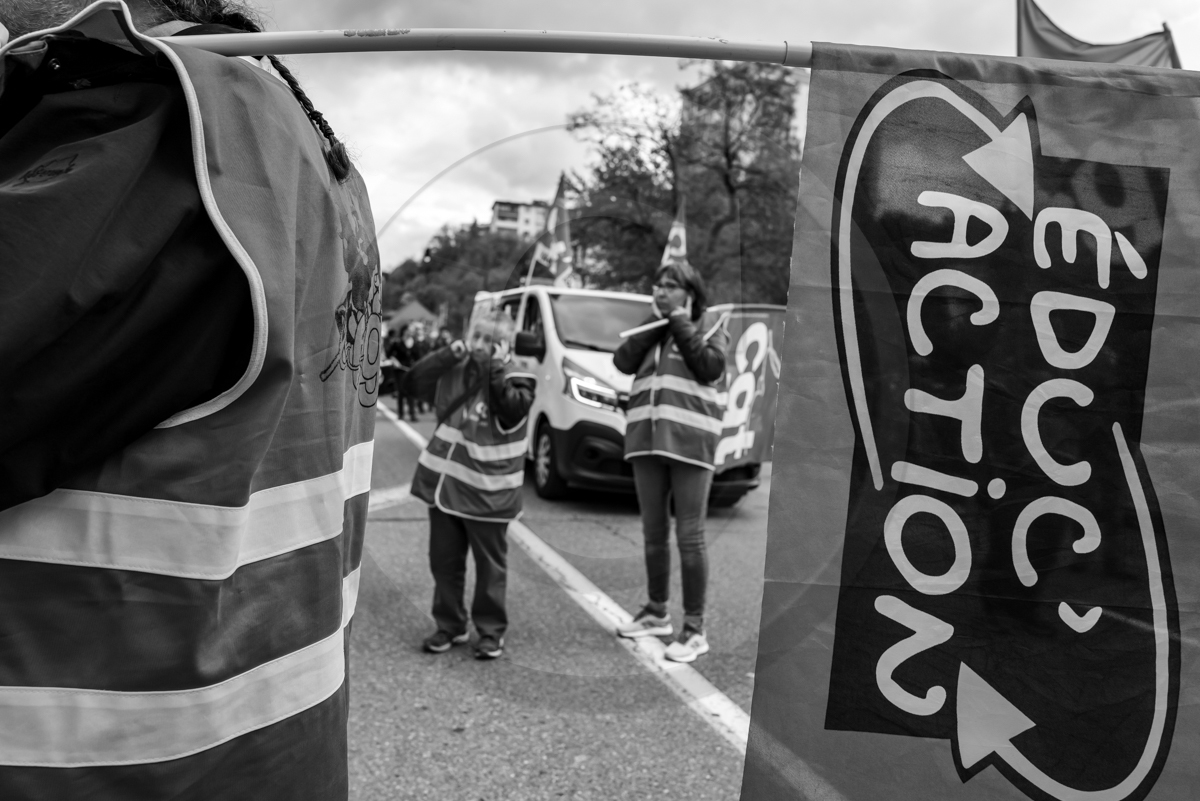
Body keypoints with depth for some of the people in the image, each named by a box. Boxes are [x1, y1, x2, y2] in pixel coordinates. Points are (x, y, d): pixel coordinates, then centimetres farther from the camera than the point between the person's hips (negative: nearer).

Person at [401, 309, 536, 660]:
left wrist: (498, 369, -18)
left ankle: (491, 631, 20)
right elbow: (413, 382, 3)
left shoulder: (517, 379, -5)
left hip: (486, 491, -5)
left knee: (489, 565, 7)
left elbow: (511, 412, -22)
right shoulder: (455, 370, 8)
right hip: (444, 482, 5)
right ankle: (450, 625, 27)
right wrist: (448, 354, -4)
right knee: (444, 561, 13)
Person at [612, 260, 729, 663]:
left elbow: (710, 368, -12)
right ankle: (657, 613, 27)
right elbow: (622, 361, 1)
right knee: (654, 533, 12)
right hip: (647, 440, 5)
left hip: (691, 442, -5)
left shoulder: (710, 326, 6)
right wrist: (658, 322, -1)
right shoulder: (652, 330, 17)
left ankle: (694, 630, 1)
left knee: (689, 537, -6)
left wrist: (681, 323, -6)